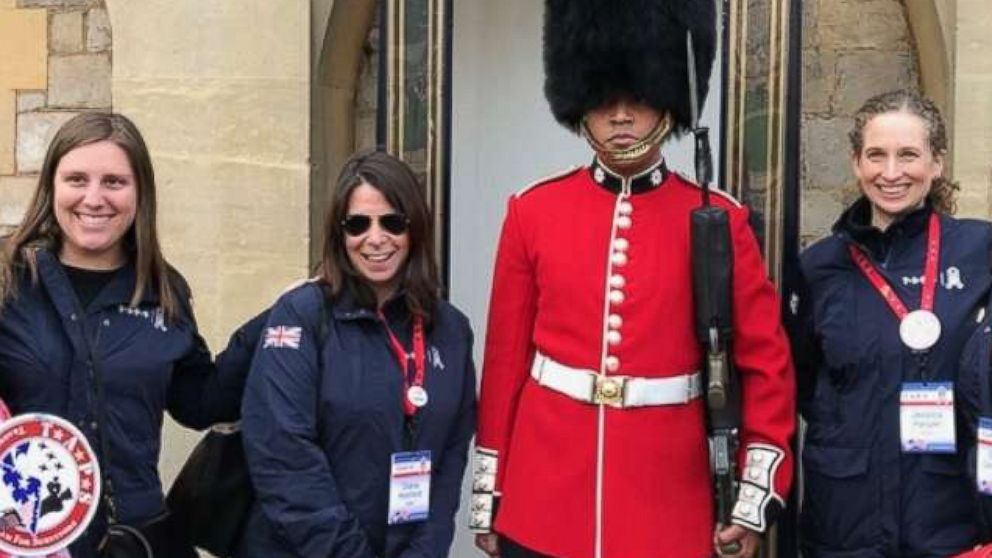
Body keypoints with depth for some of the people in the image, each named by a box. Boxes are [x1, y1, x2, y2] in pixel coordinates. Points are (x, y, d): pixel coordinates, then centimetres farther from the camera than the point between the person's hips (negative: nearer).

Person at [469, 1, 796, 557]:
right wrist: (489, 491, 6)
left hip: (668, 502, -1)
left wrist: (757, 494, -6)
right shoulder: (532, 212, 1)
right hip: (542, 500, 1)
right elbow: (505, 357, 5)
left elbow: (767, 360, 0)